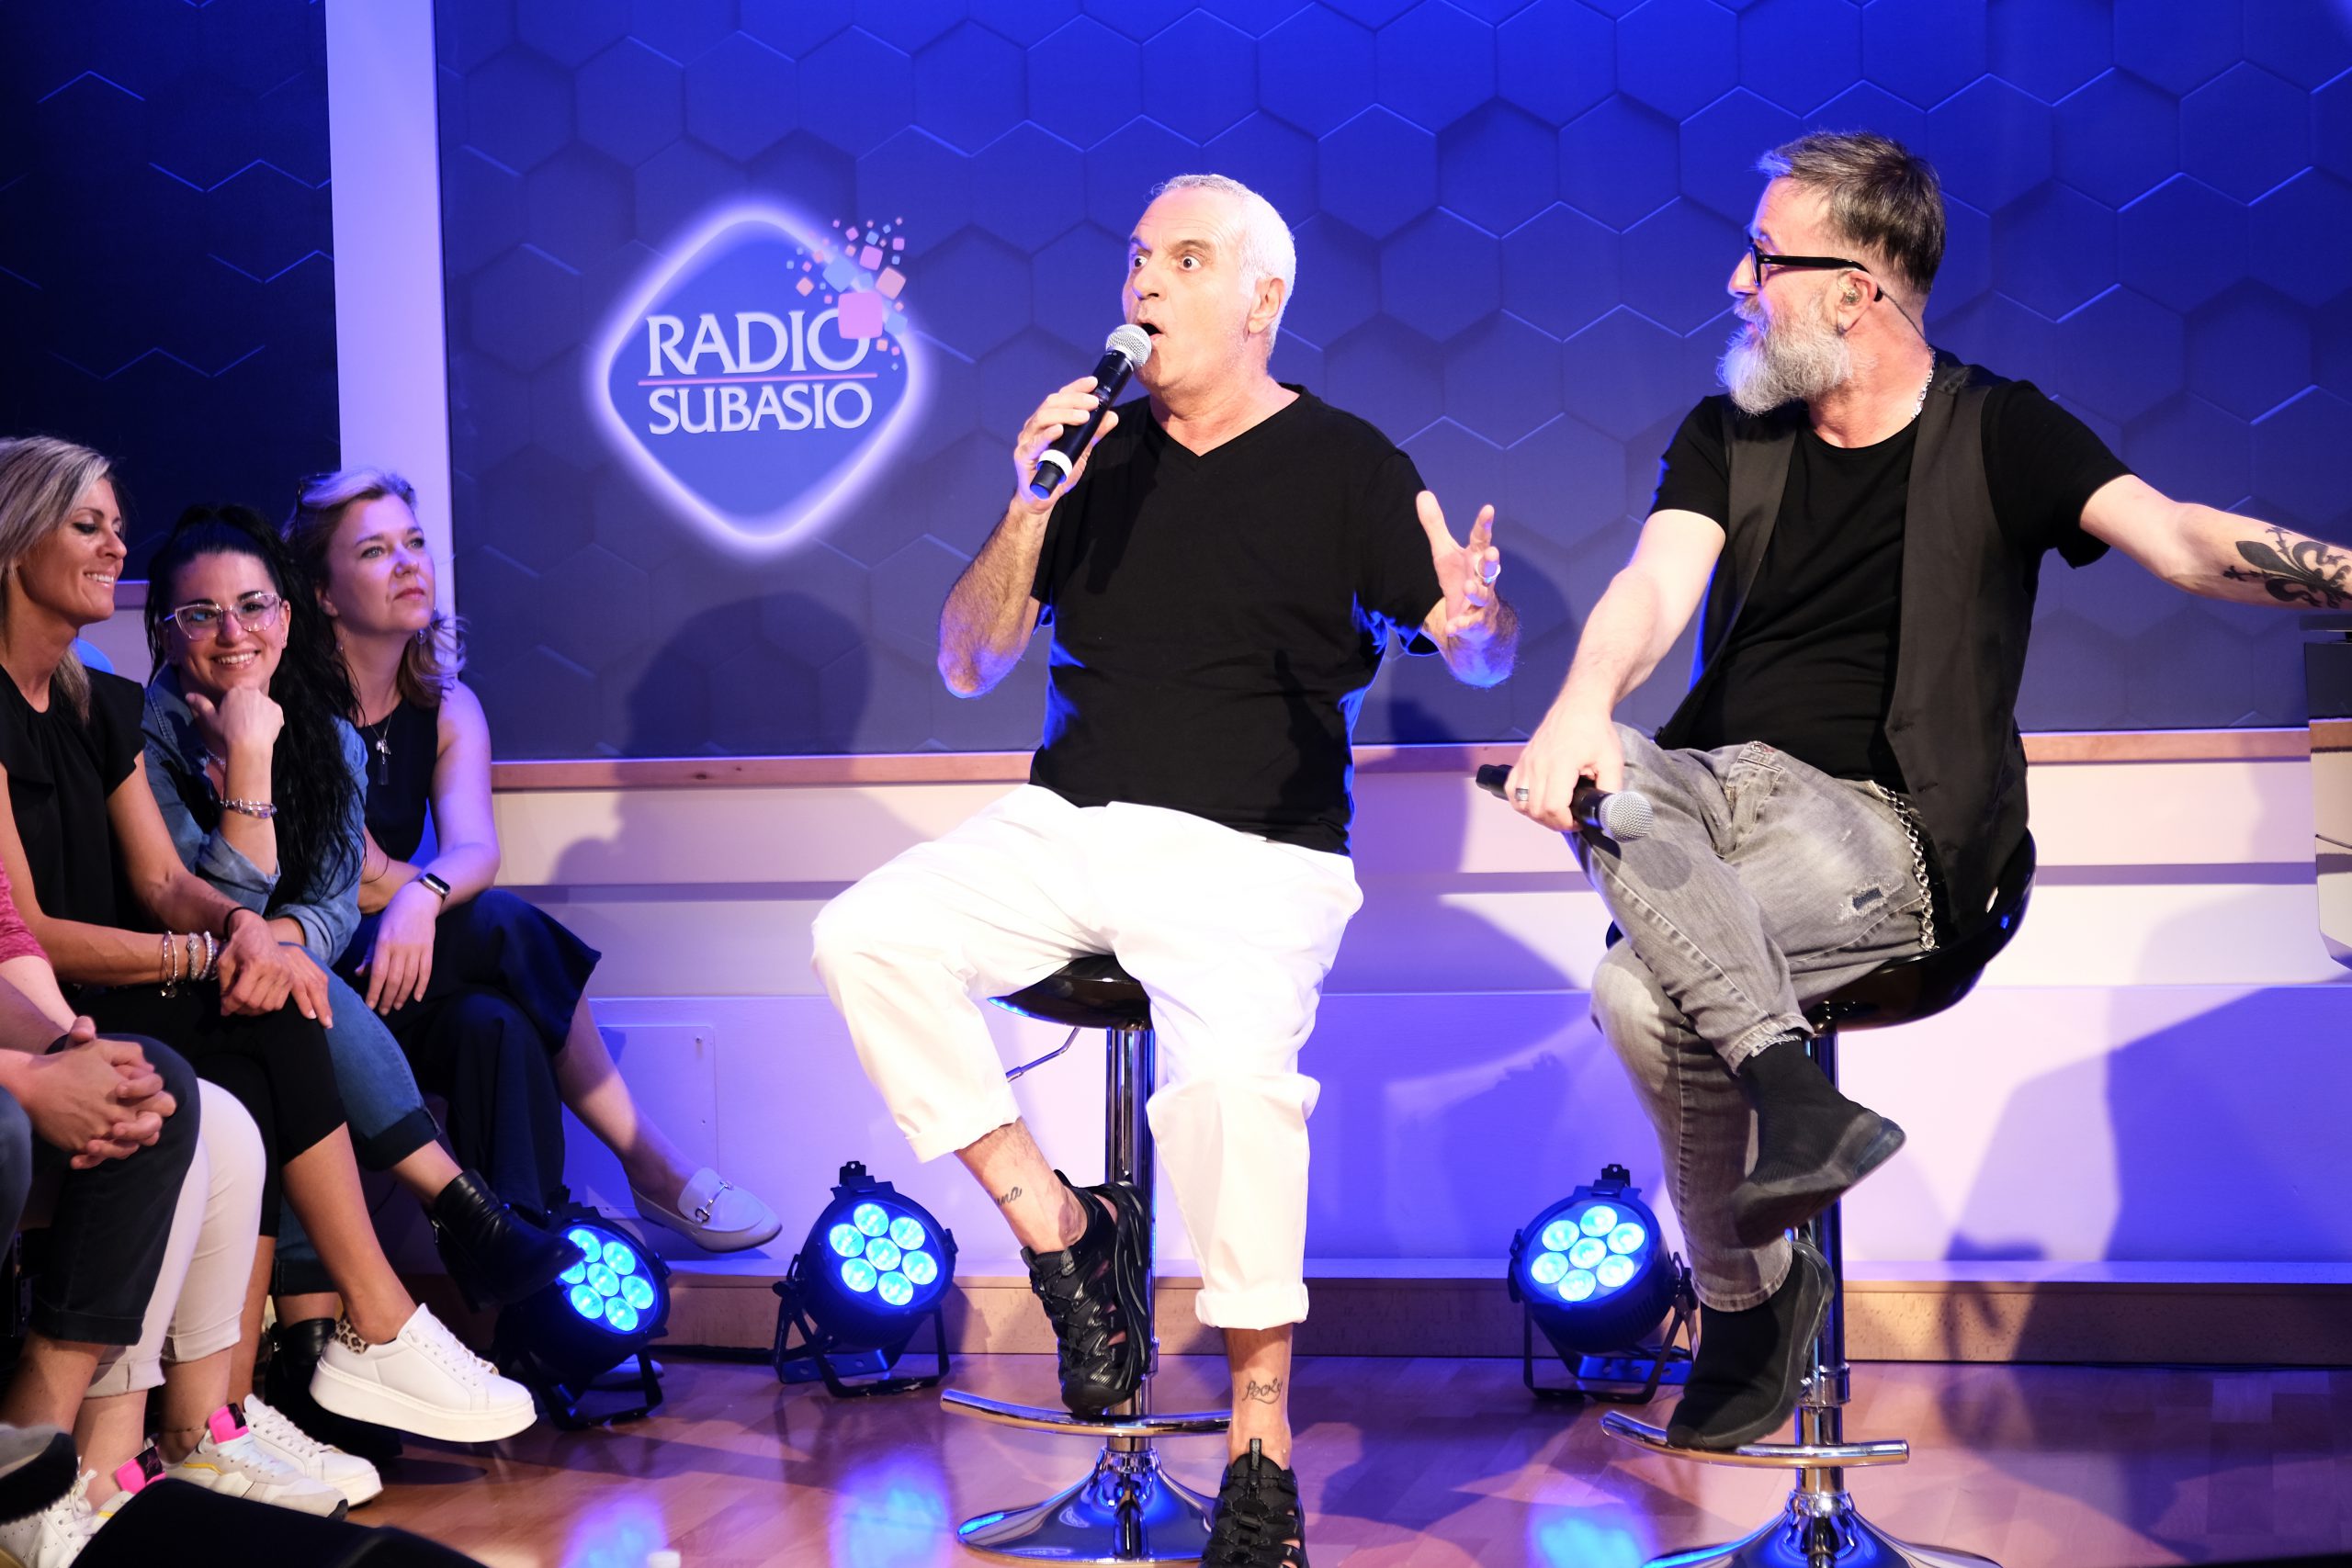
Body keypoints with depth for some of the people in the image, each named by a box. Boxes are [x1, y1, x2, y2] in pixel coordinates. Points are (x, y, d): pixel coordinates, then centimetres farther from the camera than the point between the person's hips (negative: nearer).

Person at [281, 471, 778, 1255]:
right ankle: (649, 1162, -19)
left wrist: (423, 894, -30)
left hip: (402, 968, 5)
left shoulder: (447, 708, 9)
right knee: (501, 924, -27)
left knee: (496, 1025, -28)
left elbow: (476, 847, -10)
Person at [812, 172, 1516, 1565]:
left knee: (1235, 1072, -32)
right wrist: (1029, 515, -4)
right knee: (866, 937, -21)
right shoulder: (1099, 453, 13)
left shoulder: (1341, 463, 4)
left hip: (1252, 852, -4)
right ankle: (1053, 1220, -8)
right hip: (1068, 825, 4)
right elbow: (970, 666, 12)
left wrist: (1476, 613, -21)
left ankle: (1262, 1448, -18)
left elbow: (1484, 655, 4)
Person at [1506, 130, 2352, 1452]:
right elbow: (1658, 584, -3)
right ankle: (1789, 1087, -38)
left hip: (1881, 832, -4)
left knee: (1644, 988, -31)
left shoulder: (1993, 434, 2)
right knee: (1595, 786, -33)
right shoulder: (1729, 435, 14)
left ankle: (1752, 1293, -12)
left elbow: (2173, 536, -13)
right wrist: (1584, 706, -27)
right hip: (1726, 788, 4)